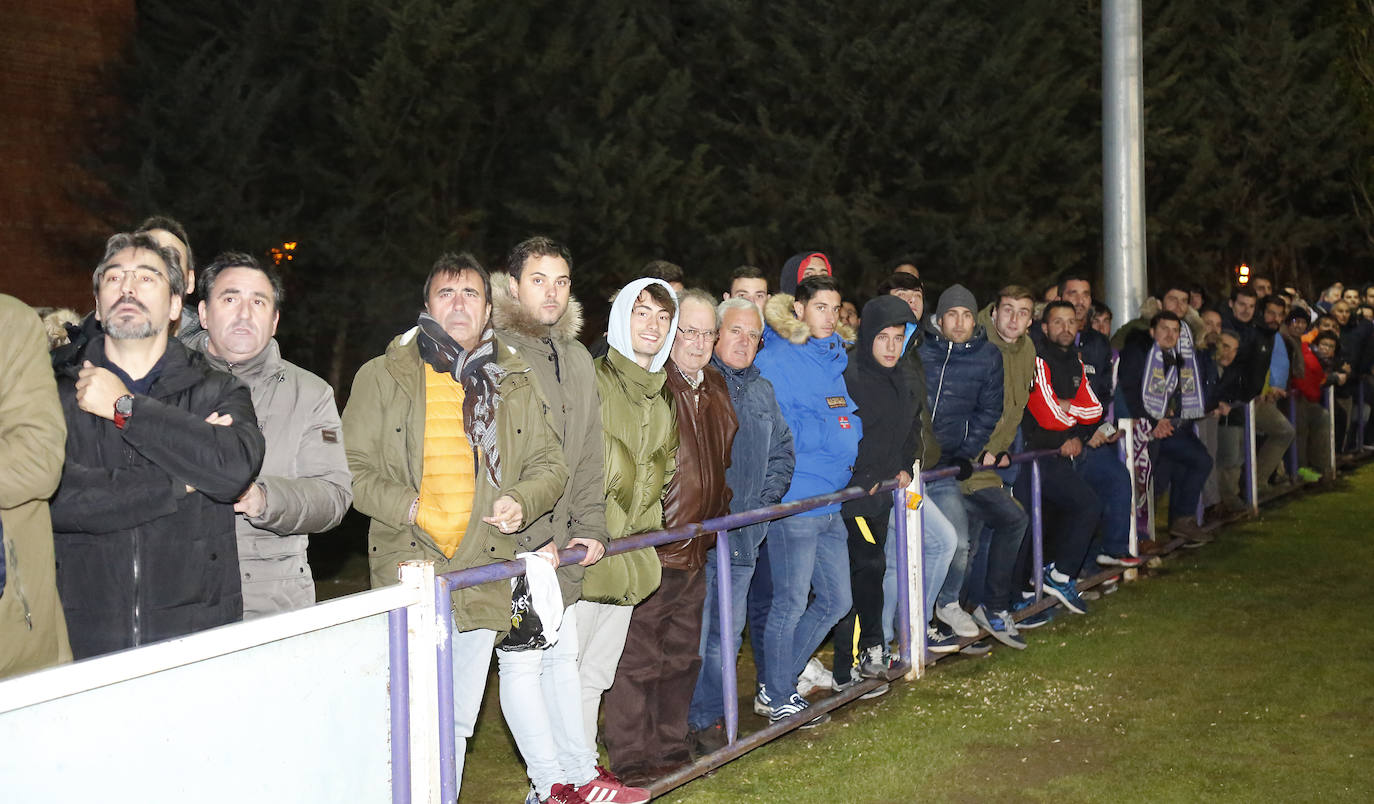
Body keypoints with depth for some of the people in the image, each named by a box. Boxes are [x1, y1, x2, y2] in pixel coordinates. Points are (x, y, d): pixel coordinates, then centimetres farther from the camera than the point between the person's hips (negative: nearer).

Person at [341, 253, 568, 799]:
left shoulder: (515, 382, 13)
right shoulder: (384, 376, 4)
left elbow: (550, 464, 16)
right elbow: (353, 471, 1)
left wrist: (521, 501, -5)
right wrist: (409, 507, -14)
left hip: (485, 572, 4)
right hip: (410, 567, -3)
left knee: (458, 721, 12)